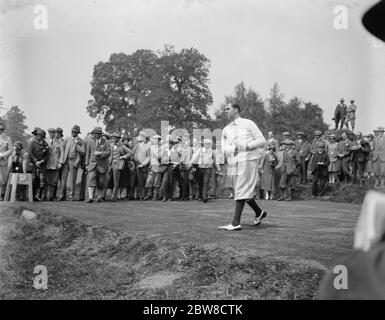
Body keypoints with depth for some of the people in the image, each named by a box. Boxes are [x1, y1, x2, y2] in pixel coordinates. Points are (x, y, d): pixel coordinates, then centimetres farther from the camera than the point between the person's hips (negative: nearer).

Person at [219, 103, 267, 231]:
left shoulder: (248, 124, 1)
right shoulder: (226, 130, 16)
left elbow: (262, 141, -2)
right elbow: (224, 149, 11)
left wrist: (247, 146, -14)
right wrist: (232, 149, -11)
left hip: (249, 159, -6)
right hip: (235, 162, 6)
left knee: (241, 190, -11)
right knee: (245, 191, 11)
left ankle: (236, 223, -13)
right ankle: (259, 213, 32)